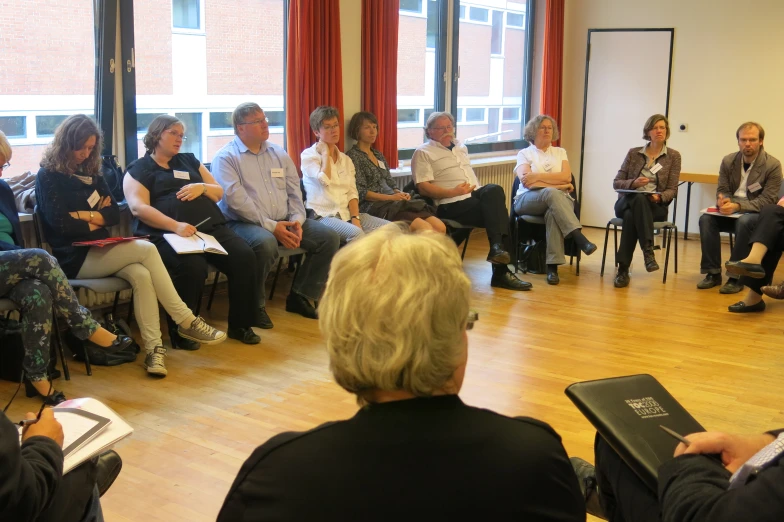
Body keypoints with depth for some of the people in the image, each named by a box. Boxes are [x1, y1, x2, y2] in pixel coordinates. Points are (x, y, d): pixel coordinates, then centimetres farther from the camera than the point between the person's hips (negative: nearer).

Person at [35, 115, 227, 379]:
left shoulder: (91, 172, 18)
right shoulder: (48, 176, -1)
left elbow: (115, 213, 8)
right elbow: (60, 223, -12)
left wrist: (84, 215, -8)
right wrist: (97, 220, 0)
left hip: (99, 252, 6)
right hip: (74, 259, -6)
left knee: (141, 274, -28)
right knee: (146, 249, -26)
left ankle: (153, 348, -35)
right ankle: (186, 321, -23)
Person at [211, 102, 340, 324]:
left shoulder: (278, 153, 16)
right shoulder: (226, 157, -4)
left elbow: (294, 191, 14)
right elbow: (236, 199, -16)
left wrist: (297, 220, -6)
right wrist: (271, 226, -21)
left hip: (284, 222, 7)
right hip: (244, 223, -6)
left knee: (329, 237, -9)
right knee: (266, 243, -39)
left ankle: (301, 296, 3)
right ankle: (255, 305, -16)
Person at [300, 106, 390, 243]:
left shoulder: (346, 160, 19)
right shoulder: (308, 155, 3)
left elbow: (352, 193, 10)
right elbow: (325, 180, -15)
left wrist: (355, 218, -7)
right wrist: (325, 153, -1)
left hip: (347, 214, 6)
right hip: (323, 215, -6)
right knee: (356, 233, -36)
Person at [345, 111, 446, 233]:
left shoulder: (379, 155, 23)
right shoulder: (353, 156, -2)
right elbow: (361, 192, -11)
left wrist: (400, 194, 0)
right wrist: (390, 197, -16)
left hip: (394, 203, 8)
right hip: (374, 207, -8)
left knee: (440, 227, -16)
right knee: (425, 229, -30)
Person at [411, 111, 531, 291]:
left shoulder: (461, 147, 27)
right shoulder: (423, 153, 5)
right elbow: (424, 188, -6)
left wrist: (479, 190, 12)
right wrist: (453, 192, -19)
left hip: (475, 195, 6)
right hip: (452, 205, -6)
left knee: (493, 190, -29)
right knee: (496, 214, -27)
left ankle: (497, 248, -31)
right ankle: (501, 271, -28)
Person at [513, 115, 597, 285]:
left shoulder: (560, 152, 22)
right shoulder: (524, 153, 13)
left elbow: (566, 176, 3)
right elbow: (526, 182, -5)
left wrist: (537, 176, -7)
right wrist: (557, 185, -8)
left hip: (559, 200, 2)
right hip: (529, 200, -1)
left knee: (553, 213, -38)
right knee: (551, 193, -38)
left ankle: (553, 265, -44)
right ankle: (579, 238, -48)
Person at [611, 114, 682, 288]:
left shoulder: (673, 156, 8)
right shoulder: (633, 153, 11)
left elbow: (672, 190, 2)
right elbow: (616, 183, 8)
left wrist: (659, 197, -20)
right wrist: (633, 183, -13)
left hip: (656, 206, -1)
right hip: (627, 201, 1)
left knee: (632, 216, -37)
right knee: (639, 198, -38)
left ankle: (623, 269, -36)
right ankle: (648, 251, -43)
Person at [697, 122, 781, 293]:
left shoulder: (772, 165, -10)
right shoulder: (728, 161, 4)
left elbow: (767, 201, -15)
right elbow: (722, 189, 8)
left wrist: (738, 206, -29)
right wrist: (722, 200, -19)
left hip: (756, 214, -4)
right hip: (731, 211, 4)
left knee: (744, 222, -38)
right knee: (706, 219, -25)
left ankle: (736, 276, -28)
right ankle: (713, 273, -19)